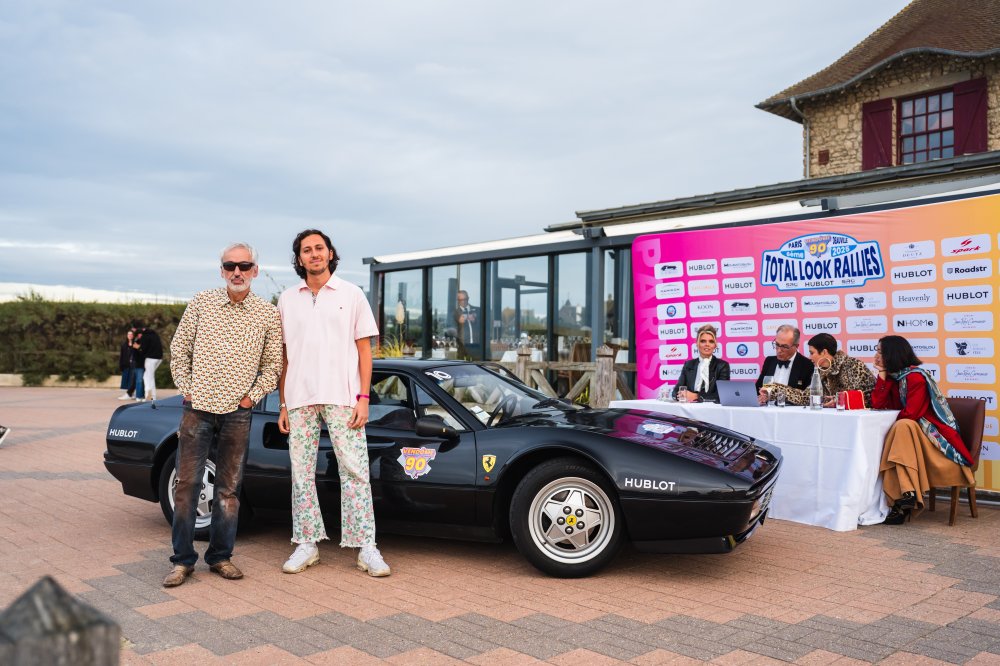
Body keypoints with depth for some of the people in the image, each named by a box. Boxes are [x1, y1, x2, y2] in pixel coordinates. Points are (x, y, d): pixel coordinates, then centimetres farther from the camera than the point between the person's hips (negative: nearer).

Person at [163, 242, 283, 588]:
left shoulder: (268, 314, 3)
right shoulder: (201, 303, 4)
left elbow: (273, 364, 7)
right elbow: (179, 349, 9)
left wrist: (253, 395, -2)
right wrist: (186, 388, 2)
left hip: (237, 412, 0)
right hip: (198, 407, 0)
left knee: (229, 488, 7)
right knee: (187, 484, 1)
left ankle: (220, 556, 20)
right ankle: (182, 559, 12)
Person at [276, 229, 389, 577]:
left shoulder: (351, 294, 5)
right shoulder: (287, 300, 12)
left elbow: (364, 349, 3)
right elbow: (283, 356, 13)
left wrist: (363, 398, -7)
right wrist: (283, 405, 8)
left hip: (342, 398, -3)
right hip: (300, 399, 3)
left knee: (354, 471, -3)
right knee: (301, 472, 7)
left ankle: (366, 548, 1)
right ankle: (307, 544, 17)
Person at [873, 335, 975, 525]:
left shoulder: (916, 376, -15)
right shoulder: (893, 376, 10)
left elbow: (910, 414, -21)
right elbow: (878, 405, -1)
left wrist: (892, 421, -2)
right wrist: (882, 374, -2)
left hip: (933, 433, -7)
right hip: (911, 432, 7)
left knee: (902, 427, -34)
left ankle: (908, 493, -38)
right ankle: (902, 503, -28)